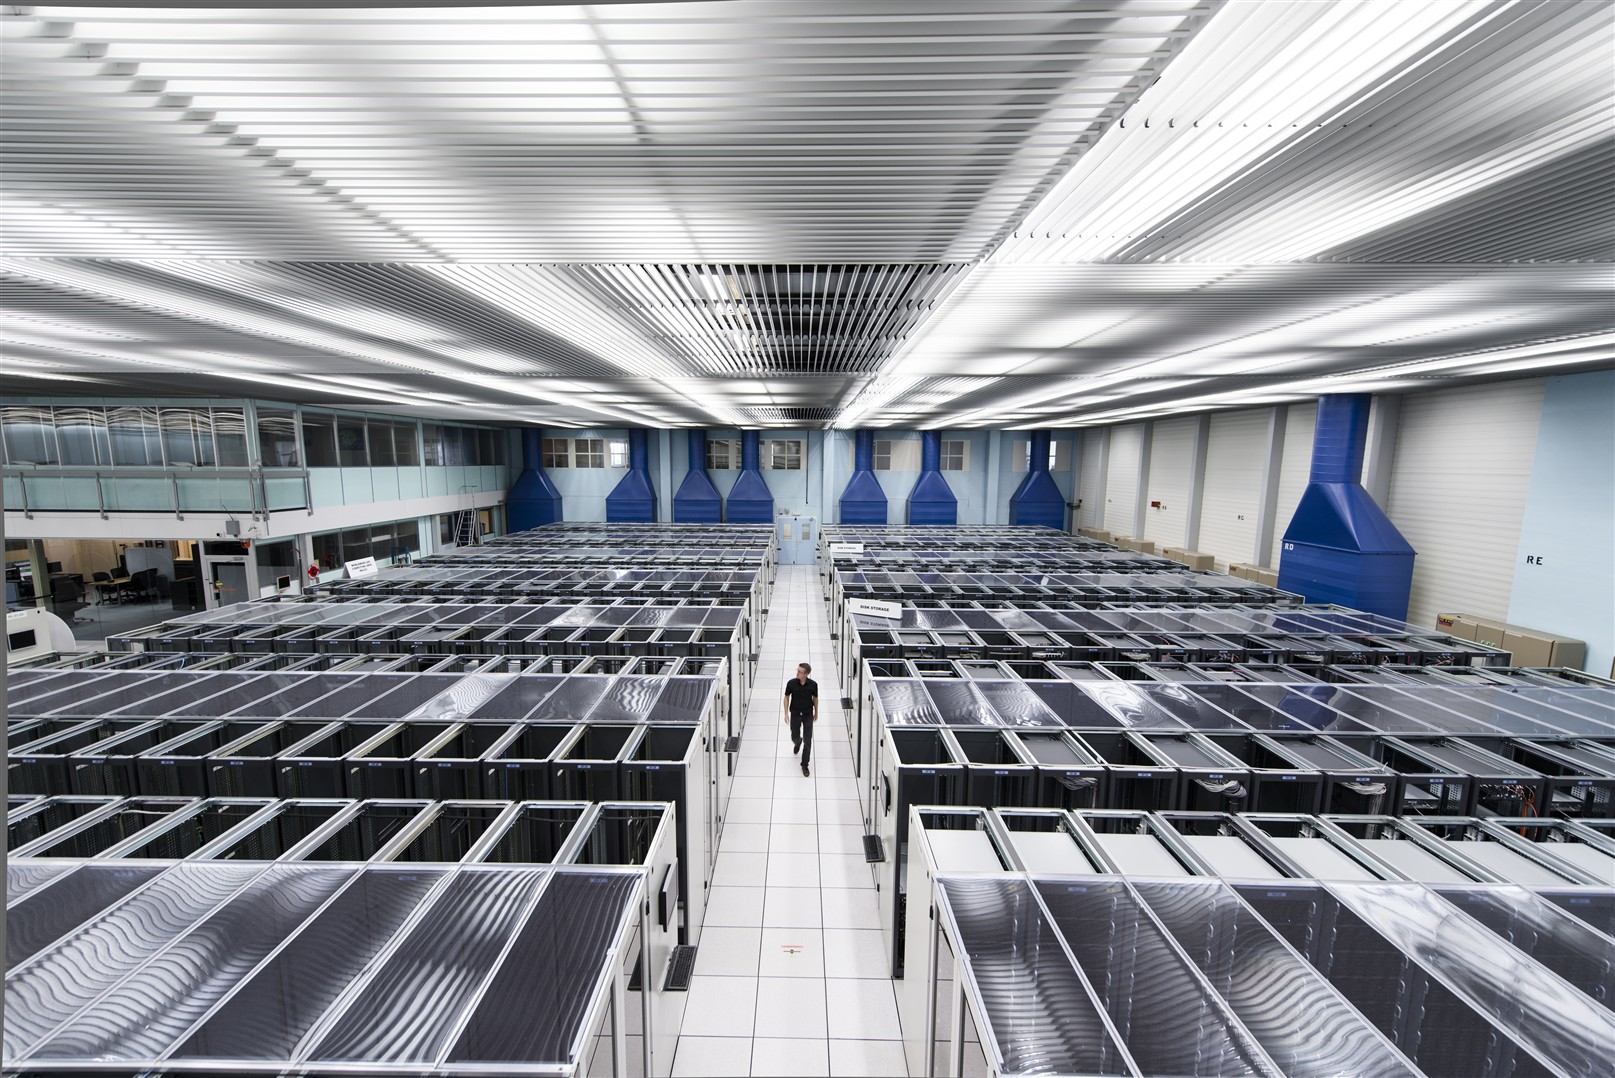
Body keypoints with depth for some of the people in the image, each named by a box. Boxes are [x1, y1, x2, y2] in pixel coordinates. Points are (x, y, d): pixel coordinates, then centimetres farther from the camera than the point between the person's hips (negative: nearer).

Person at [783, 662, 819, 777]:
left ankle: (804, 765, 15)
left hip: (808, 715, -1)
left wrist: (816, 713, 10)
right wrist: (786, 713, -6)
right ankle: (798, 742, 54)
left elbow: (815, 698, 0)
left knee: (807, 741, -2)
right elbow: (787, 697, -2)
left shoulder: (813, 684, -18)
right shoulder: (791, 683, -17)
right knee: (795, 737, 15)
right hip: (795, 714, 1)